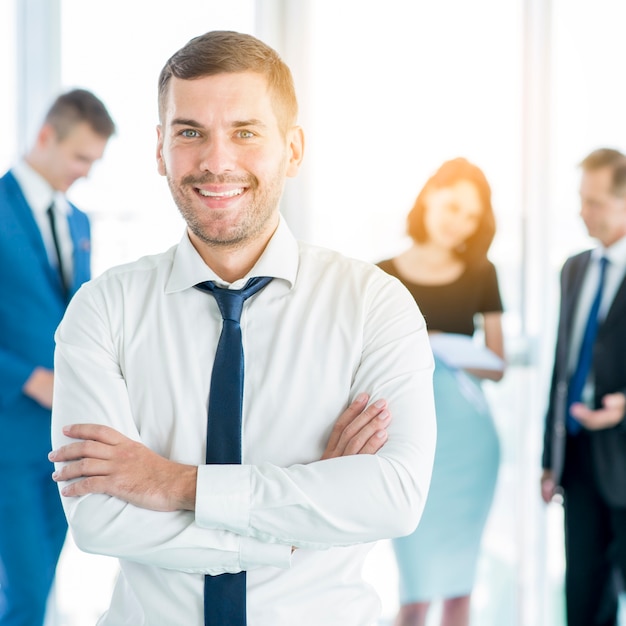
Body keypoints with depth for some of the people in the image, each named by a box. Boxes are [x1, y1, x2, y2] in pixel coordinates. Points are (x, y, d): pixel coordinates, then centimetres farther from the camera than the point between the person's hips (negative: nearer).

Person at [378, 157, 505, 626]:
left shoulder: (481, 274, 7)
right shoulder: (385, 276, 2)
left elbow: (497, 366, 7)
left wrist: (454, 357, -11)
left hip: (469, 435, 2)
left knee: (459, 585, 8)